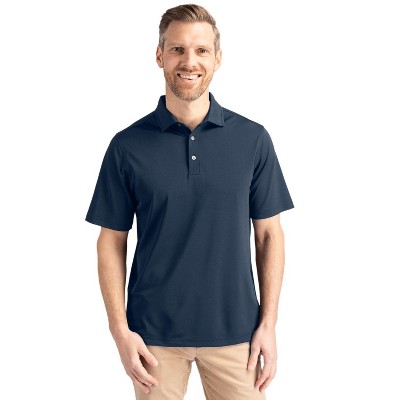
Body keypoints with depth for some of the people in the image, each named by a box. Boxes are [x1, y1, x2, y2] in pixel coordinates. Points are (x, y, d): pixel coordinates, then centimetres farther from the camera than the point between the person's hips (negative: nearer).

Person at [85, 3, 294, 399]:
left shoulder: (253, 139, -1)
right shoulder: (127, 145, -3)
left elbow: (269, 234, 2)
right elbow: (111, 242, 1)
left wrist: (268, 323, -2)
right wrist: (120, 329, -5)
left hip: (235, 331, 1)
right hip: (155, 334, 0)